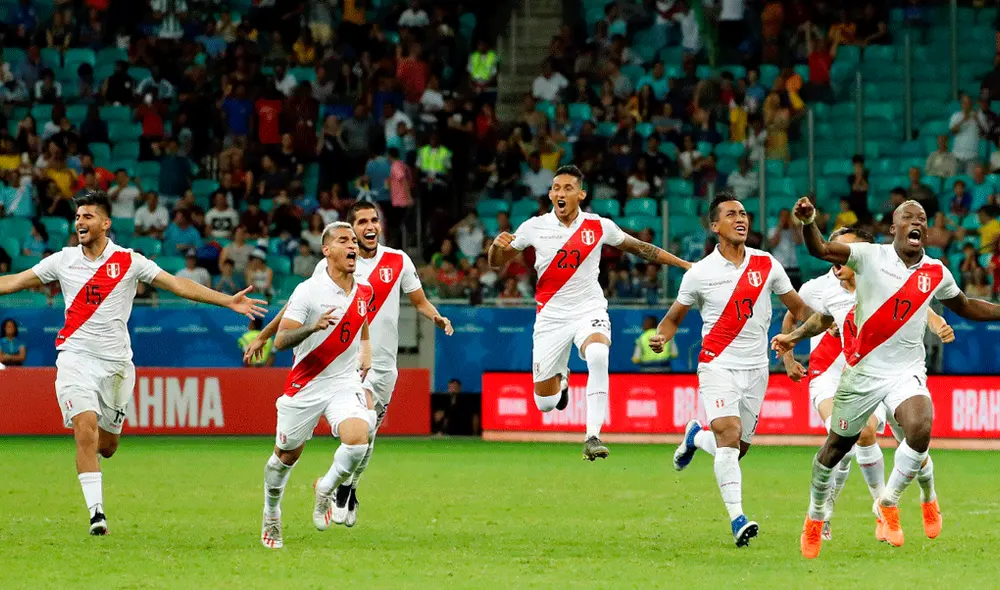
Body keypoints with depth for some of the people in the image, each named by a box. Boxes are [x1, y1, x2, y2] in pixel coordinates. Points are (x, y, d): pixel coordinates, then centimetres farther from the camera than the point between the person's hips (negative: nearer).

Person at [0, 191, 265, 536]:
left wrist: (228, 301, -5)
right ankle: (96, 511, -16)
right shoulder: (64, 260, 5)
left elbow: (177, 285, 1)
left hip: (115, 363, 1)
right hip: (76, 357, -1)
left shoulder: (129, 262, 2)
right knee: (86, 429, -19)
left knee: (106, 446, 4)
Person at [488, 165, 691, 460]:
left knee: (597, 356, -37)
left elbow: (639, 248, 14)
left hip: (589, 311, -1)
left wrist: (685, 264, 13)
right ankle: (561, 378, 41)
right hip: (551, 316, 1)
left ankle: (593, 436, -34)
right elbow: (497, 263, 7)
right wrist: (497, 245, -17)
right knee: (545, 403, 1)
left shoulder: (599, 226, -1)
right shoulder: (534, 227, -1)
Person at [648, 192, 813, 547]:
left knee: (737, 449, 8)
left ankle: (695, 437, 42)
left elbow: (798, 308, 10)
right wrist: (661, 338, -14)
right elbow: (674, 317, 8)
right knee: (728, 437, -21)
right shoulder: (700, 273, -3)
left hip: (756, 368, 3)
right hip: (718, 365, -3)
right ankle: (737, 520, -25)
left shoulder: (766, 265, 3)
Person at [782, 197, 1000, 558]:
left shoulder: (936, 273, 3)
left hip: (907, 372, 1)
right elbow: (821, 250, -21)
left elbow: (967, 308, 21)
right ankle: (815, 517, 34)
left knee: (920, 430, -26)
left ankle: (888, 503, -1)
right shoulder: (871, 257, -8)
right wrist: (808, 222, -41)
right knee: (836, 447, 8)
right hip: (863, 370, -1)